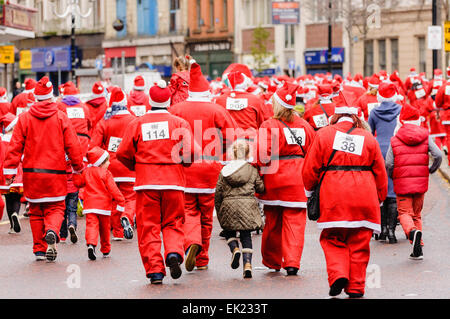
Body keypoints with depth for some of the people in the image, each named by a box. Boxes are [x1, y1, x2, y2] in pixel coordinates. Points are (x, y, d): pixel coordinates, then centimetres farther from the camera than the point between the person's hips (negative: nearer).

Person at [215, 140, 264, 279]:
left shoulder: (224, 171, 5)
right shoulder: (252, 170, 3)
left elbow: (218, 193, 6)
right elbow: (261, 188, 8)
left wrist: (218, 212, 16)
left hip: (229, 205, 0)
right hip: (248, 204, 0)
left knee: (229, 231, 19)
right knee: (246, 236, 6)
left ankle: (235, 249, -10)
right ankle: (247, 263, -9)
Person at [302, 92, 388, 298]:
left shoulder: (323, 135, 3)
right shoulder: (368, 138, 8)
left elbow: (311, 168, 5)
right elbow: (380, 173, 12)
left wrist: (309, 190, 21)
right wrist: (379, 198, 24)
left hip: (333, 198, -1)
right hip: (364, 200, 1)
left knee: (333, 240, 10)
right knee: (359, 244, 8)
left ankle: (338, 274, -12)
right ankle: (356, 287, 8)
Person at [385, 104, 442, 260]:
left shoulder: (395, 140, 0)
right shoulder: (425, 137, 3)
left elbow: (388, 164, -5)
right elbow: (438, 155, -7)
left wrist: (392, 176, 15)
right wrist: (432, 170, 12)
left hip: (402, 183, -2)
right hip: (421, 182, 2)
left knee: (404, 212, 2)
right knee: (417, 213, 15)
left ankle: (412, 231, -31)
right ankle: (418, 249, 10)